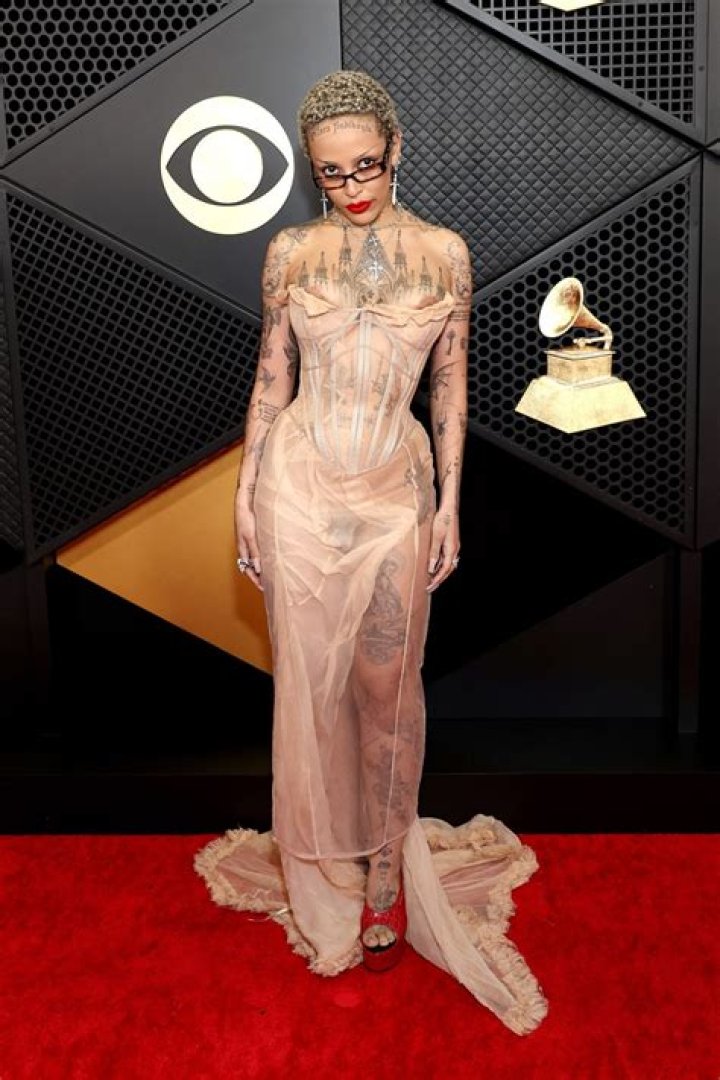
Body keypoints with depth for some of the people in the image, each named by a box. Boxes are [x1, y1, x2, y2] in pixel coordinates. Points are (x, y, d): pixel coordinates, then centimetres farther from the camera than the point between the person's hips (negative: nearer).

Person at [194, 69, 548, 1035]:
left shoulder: (444, 253, 0)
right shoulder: (290, 252, 2)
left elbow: (452, 387, 4)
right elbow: (272, 379, 6)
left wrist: (450, 503, 1)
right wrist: (246, 492, 3)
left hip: (395, 491, 0)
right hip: (300, 485, 1)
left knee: (387, 685, 5)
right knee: (310, 680, 8)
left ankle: (386, 868, 25)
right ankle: (324, 870, 28)